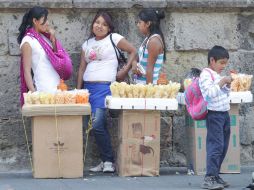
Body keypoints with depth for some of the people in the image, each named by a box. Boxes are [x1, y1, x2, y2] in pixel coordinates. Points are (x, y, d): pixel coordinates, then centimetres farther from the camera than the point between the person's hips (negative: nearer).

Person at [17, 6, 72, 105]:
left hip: (57, 88, 7)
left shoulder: (45, 37, 11)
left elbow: (56, 58, 13)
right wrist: (33, 94, -17)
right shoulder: (28, 41, -8)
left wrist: (53, 40, 2)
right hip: (43, 91, -7)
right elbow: (27, 71, -11)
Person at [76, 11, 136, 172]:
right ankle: (105, 161, 11)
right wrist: (78, 91, 11)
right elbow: (82, 68, 17)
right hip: (88, 87, 6)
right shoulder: (87, 44, 17)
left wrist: (124, 71, -3)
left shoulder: (114, 38, 1)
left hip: (105, 87, -6)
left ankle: (108, 161, -8)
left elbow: (133, 52, 0)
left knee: (97, 124, -17)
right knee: (100, 126, 5)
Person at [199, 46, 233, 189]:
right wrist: (221, 82, -22)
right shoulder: (206, 74, -9)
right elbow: (209, 93, -22)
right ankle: (209, 178, -18)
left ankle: (215, 175, 17)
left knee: (223, 147, 10)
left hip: (225, 113, 9)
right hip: (214, 114, -9)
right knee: (216, 145, -15)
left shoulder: (219, 75, 17)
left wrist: (228, 86, 8)